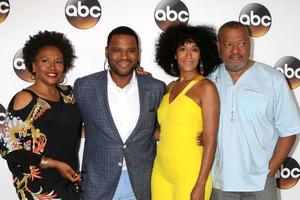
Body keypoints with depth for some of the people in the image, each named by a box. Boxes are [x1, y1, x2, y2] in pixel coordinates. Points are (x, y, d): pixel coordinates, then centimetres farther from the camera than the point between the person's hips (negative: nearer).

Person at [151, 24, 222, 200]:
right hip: (161, 171, 6)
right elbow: (166, 131, 10)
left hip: (190, 174, -5)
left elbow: (210, 140, -12)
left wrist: (201, 185, -16)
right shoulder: (171, 87, 9)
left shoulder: (206, 87, -8)